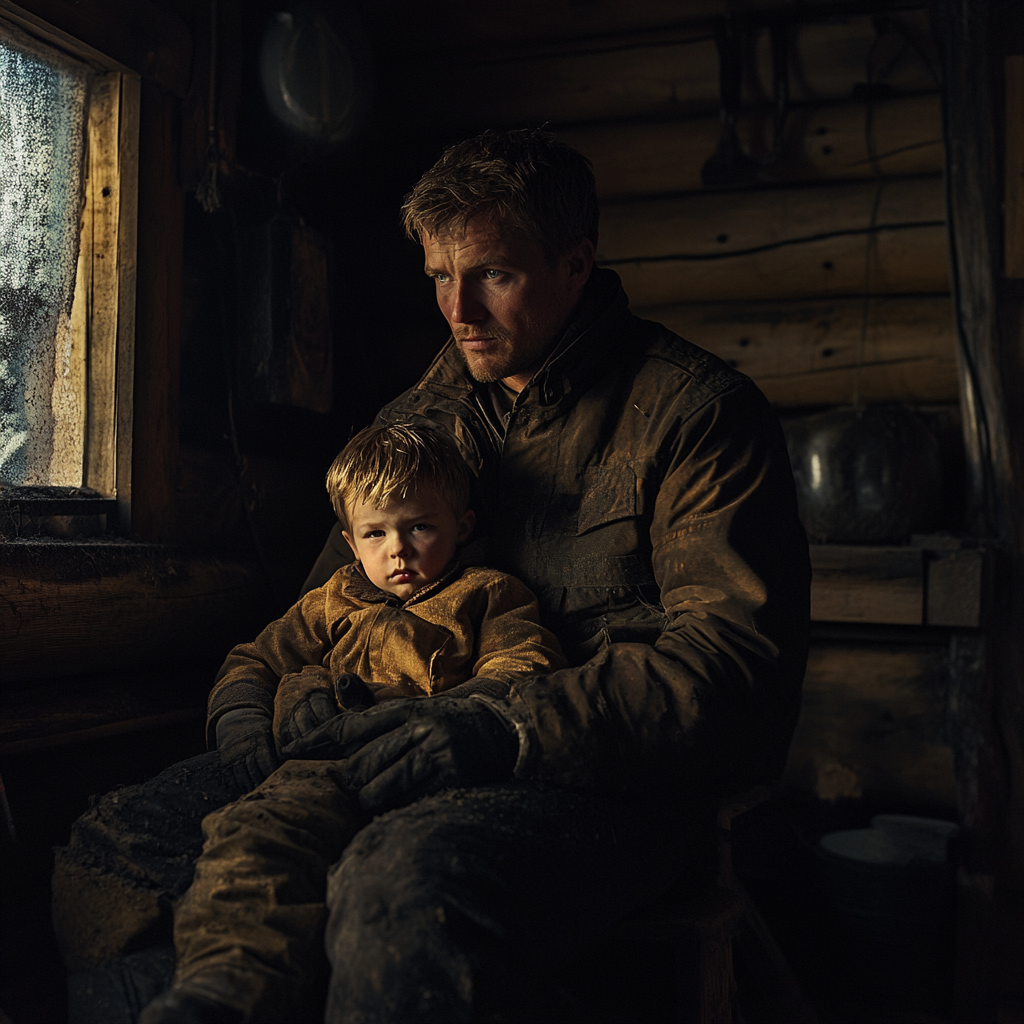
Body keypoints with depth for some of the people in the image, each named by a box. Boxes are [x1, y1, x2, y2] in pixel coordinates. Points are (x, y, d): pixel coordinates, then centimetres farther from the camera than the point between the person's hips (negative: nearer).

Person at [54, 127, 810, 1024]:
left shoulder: (696, 410, -2)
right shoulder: (418, 419, 18)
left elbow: (740, 656, -13)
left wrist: (509, 730, -24)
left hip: (615, 780, -5)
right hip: (427, 762, 6)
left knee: (403, 880, -39)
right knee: (112, 839, -10)